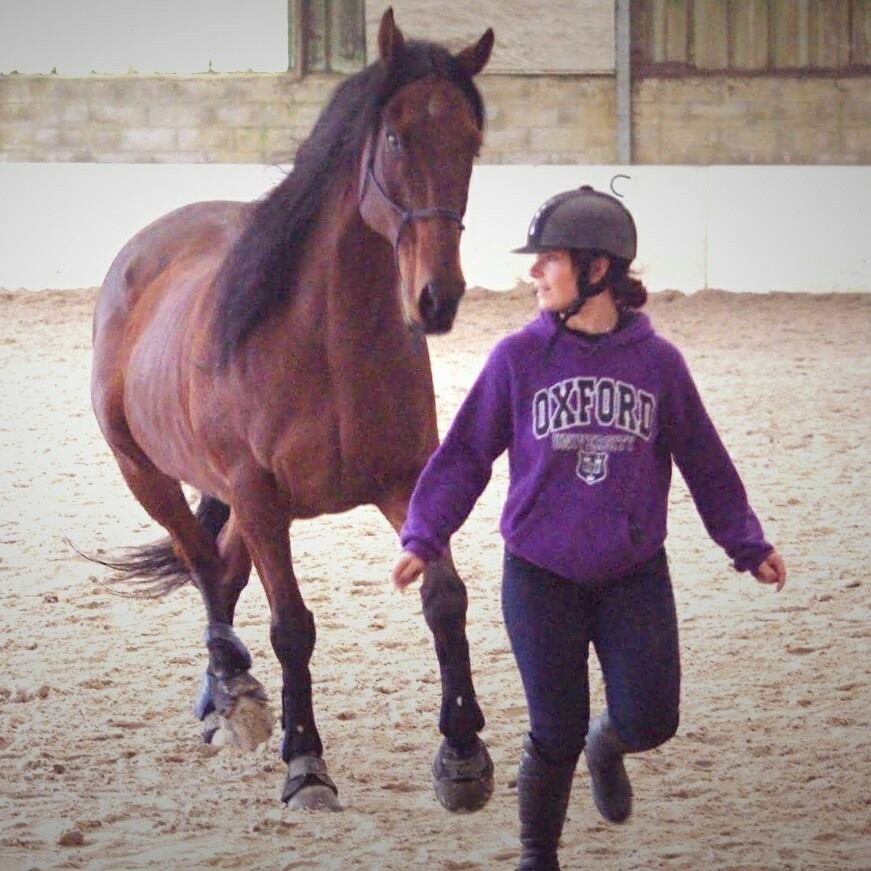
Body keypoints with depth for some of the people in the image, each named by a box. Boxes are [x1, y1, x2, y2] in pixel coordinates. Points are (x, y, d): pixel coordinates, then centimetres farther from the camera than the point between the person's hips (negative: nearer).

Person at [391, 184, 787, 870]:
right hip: (541, 577, -1)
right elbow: (465, 454, 1)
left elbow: (705, 461, 7)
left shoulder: (658, 362, -3)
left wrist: (747, 545, 8)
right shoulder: (519, 358, -5)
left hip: (635, 576, 1)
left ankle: (607, 745, 31)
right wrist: (425, 537, -6)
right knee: (556, 734, 0)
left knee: (648, 721, -7)